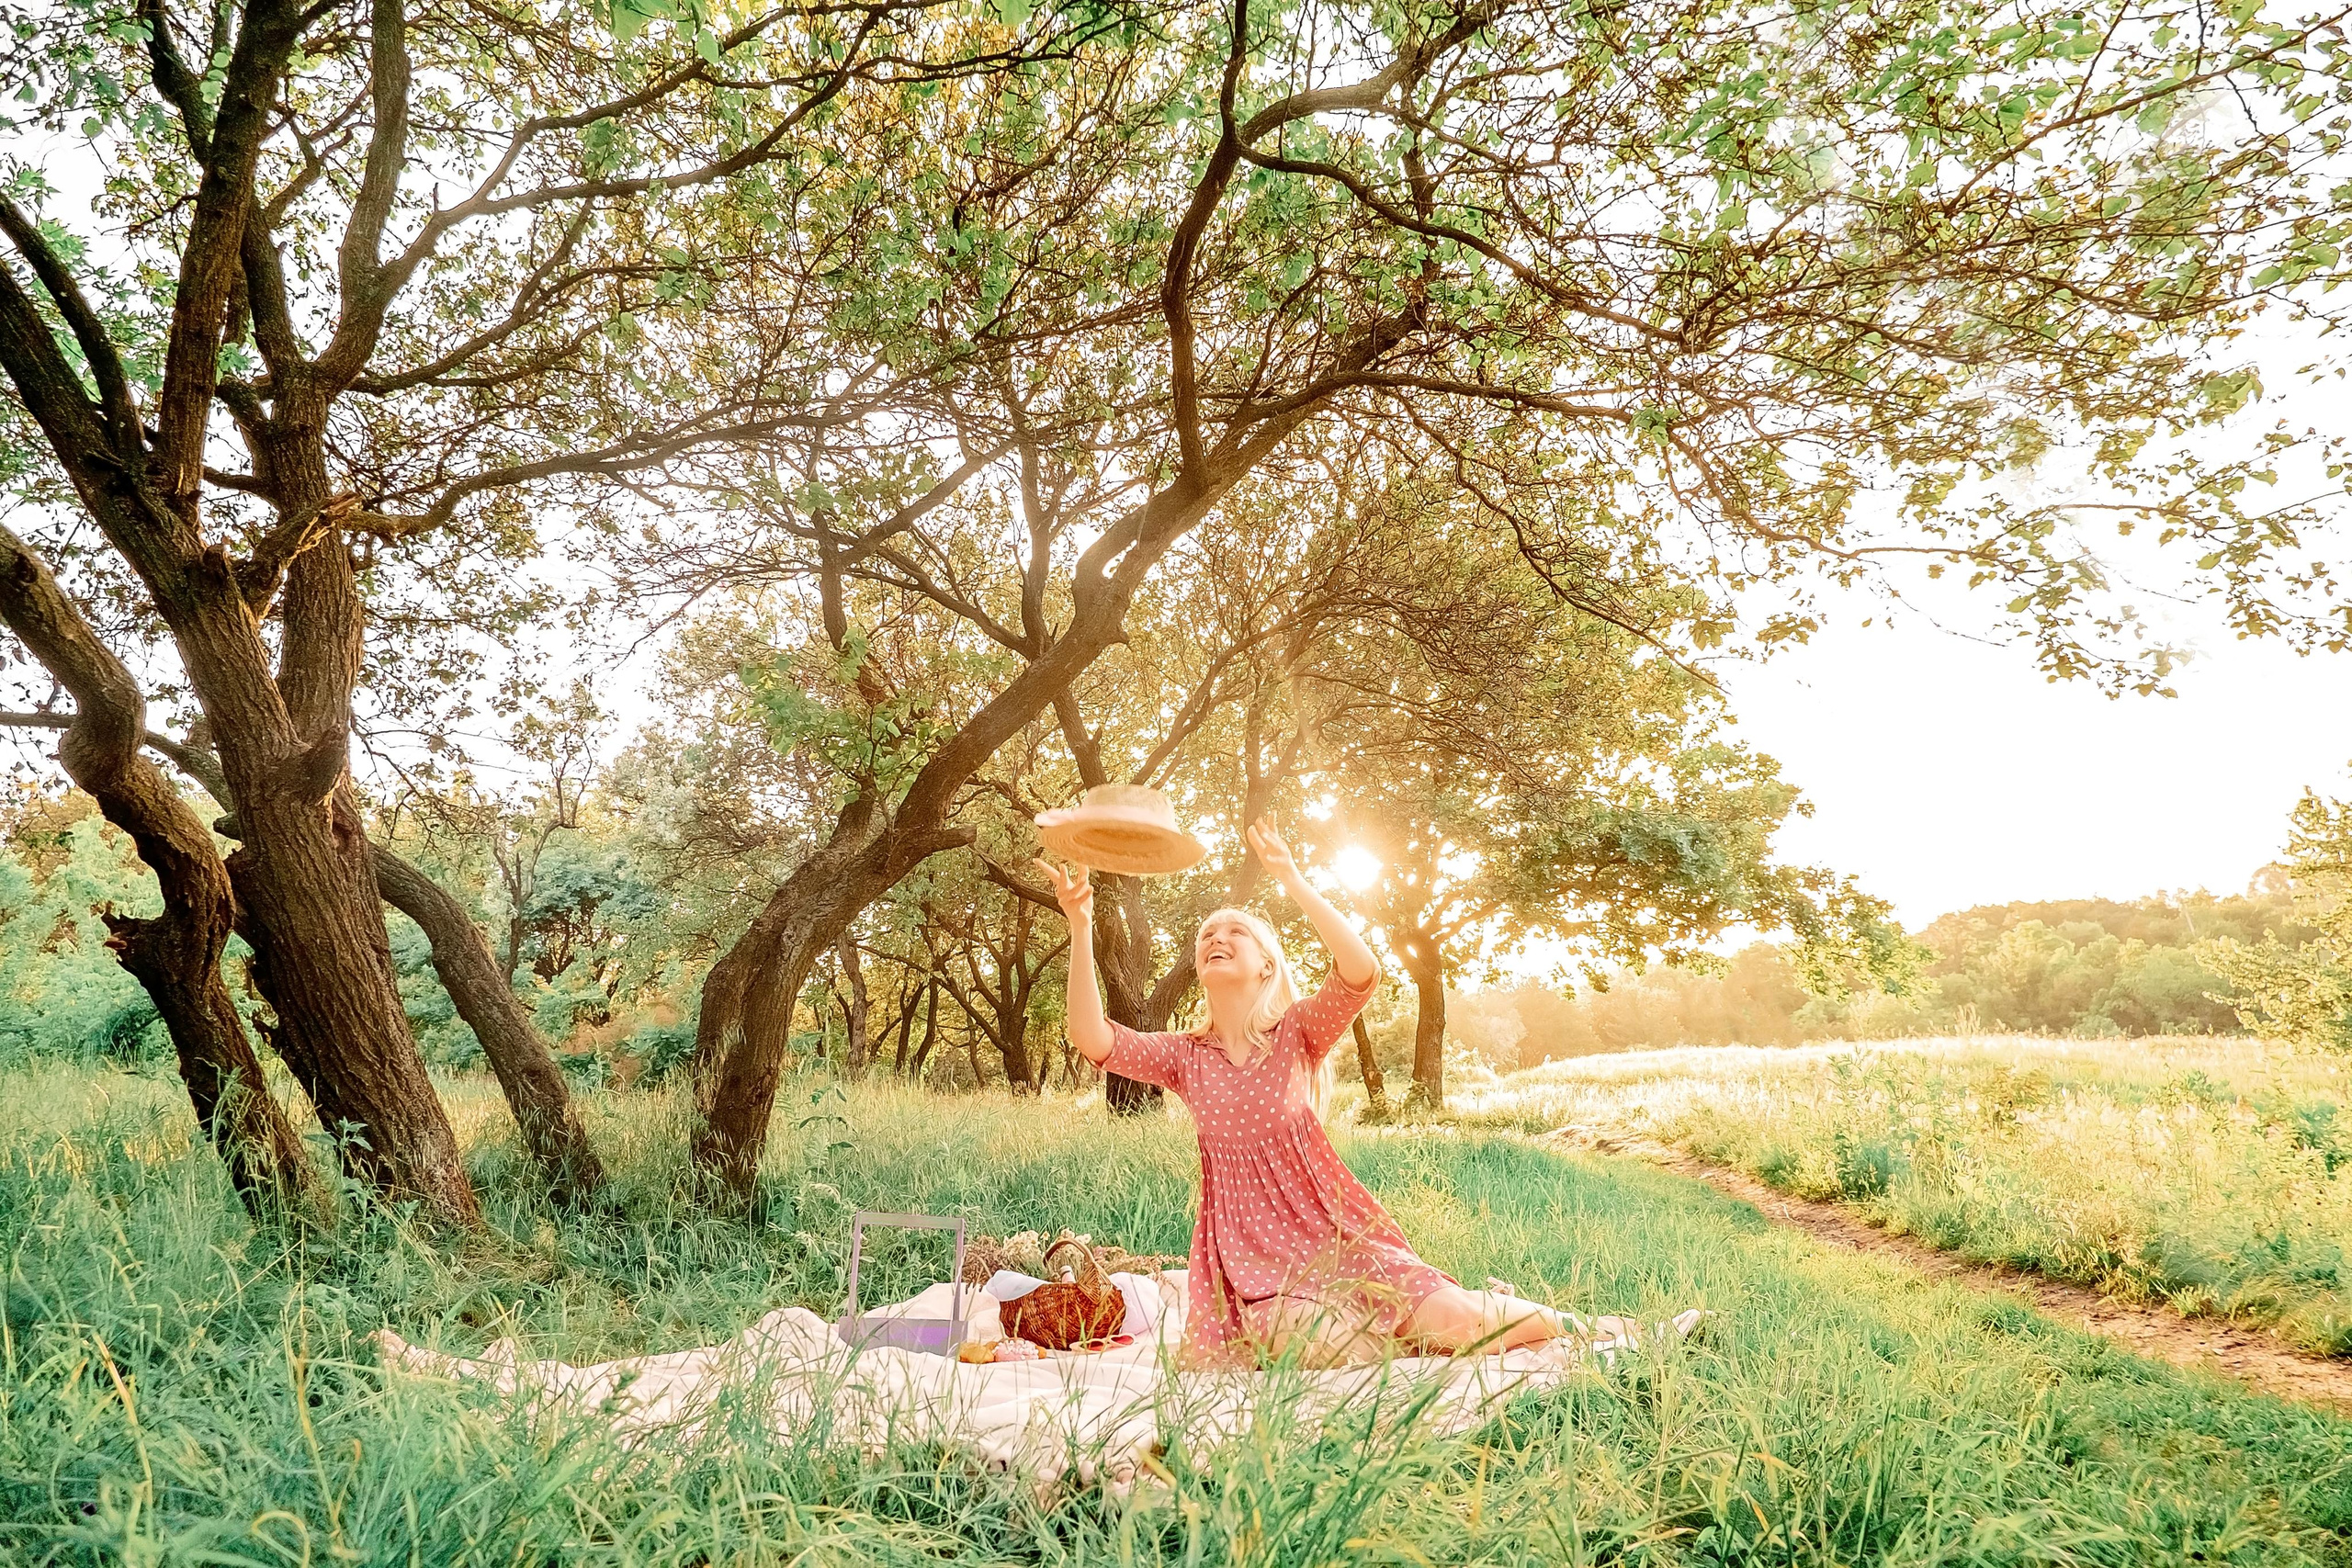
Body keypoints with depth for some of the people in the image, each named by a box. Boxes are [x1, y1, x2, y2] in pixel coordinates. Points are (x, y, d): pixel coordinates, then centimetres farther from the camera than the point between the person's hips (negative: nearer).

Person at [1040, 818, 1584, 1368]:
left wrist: (1292, 879, -22)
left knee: (1455, 1326, -15)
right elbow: (1093, 1040, -11)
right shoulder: (1186, 1055, 5)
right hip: (1250, 1246, 2)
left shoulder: (1297, 1033, 0)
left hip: (1330, 1226, -1)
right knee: (1329, 1348, -23)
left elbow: (1362, 971, -20)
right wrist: (1081, 928, -21)